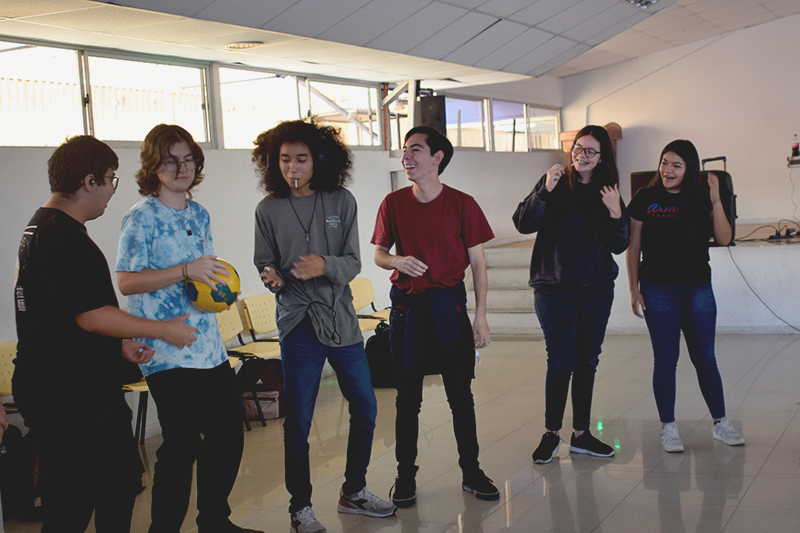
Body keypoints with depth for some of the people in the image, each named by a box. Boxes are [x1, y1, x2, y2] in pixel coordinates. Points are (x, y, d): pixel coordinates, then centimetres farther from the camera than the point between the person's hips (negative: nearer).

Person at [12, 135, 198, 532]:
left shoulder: (40, 228, 16)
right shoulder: (65, 237, -18)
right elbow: (90, 315, -22)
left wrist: (121, 344, 20)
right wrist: (163, 330, -12)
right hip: (70, 394, -11)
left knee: (121, 479, 17)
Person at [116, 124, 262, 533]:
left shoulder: (199, 214, 15)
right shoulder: (142, 217, -8)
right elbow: (126, 282, -15)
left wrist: (223, 289, 5)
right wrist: (185, 271, -23)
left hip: (209, 346, 8)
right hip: (167, 353, -8)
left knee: (228, 435, 13)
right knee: (182, 445, -5)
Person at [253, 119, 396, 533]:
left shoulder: (341, 202, 1)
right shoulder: (269, 210, -1)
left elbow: (353, 263, -2)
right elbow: (265, 263, 5)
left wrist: (324, 266, -22)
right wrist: (272, 277, -18)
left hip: (342, 319, 3)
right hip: (299, 323, -2)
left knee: (365, 409, 11)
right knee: (297, 423, 0)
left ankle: (353, 492, 31)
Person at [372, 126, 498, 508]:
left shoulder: (462, 204, -3)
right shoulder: (393, 203, 2)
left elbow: (477, 261, 1)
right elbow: (379, 254, 10)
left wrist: (481, 317, -3)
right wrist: (400, 261, -14)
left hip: (449, 305, -1)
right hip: (407, 307, 1)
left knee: (461, 395, 5)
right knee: (407, 398, 6)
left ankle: (471, 472, 19)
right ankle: (405, 477, 17)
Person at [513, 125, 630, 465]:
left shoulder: (608, 192, 6)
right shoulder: (555, 184, -1)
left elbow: (620, 246, 2)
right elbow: (524, 224, -11)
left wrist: (617, 215, -15)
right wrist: (545, 191, -23)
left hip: (596, 290, 3)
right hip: (554, 290, -3)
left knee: (587, 363, 9)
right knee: (561, 363, -4)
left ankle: (581, 434, 20)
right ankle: (551, 433, 10)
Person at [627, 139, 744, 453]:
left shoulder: (703, 198, 2)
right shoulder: (645, 199, -1)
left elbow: (723, 239, -6)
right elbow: (634, 247, 3)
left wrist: (715, 201, -17)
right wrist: (634, 289, -1)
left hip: (698, 289, 1)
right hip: (657, 290, -1)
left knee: (705, 358, 6)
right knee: (665, 359, 2)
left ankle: (720, 423, 20)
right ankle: (668, 428, 12)